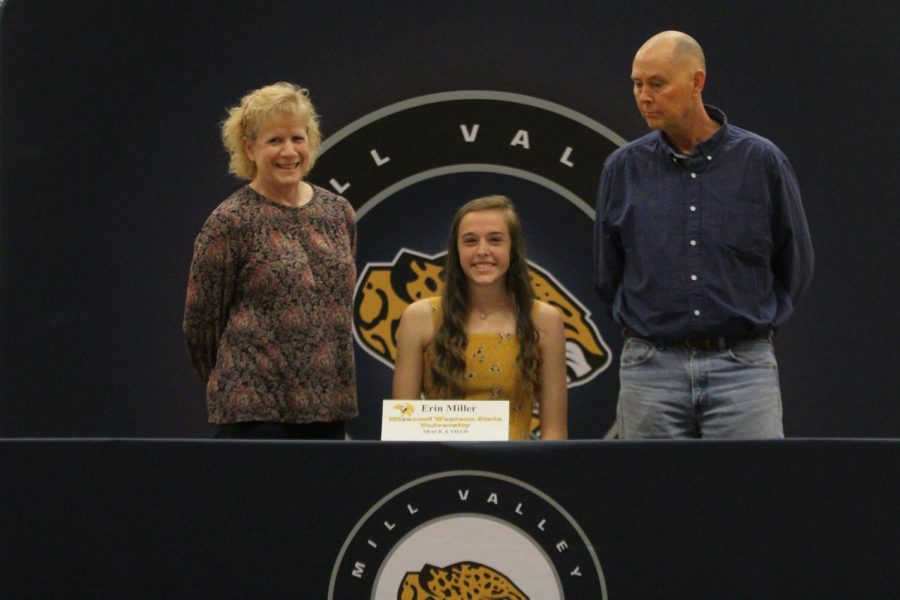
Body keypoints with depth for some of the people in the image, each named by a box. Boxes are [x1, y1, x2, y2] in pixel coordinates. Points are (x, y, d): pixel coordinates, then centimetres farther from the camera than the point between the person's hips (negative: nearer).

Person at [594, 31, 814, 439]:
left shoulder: (761, 161, 0)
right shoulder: (623, 169, 4)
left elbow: (796, 267, 11)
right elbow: (607, 275, 15)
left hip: (743, 367, -2)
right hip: (650, 370, 2)